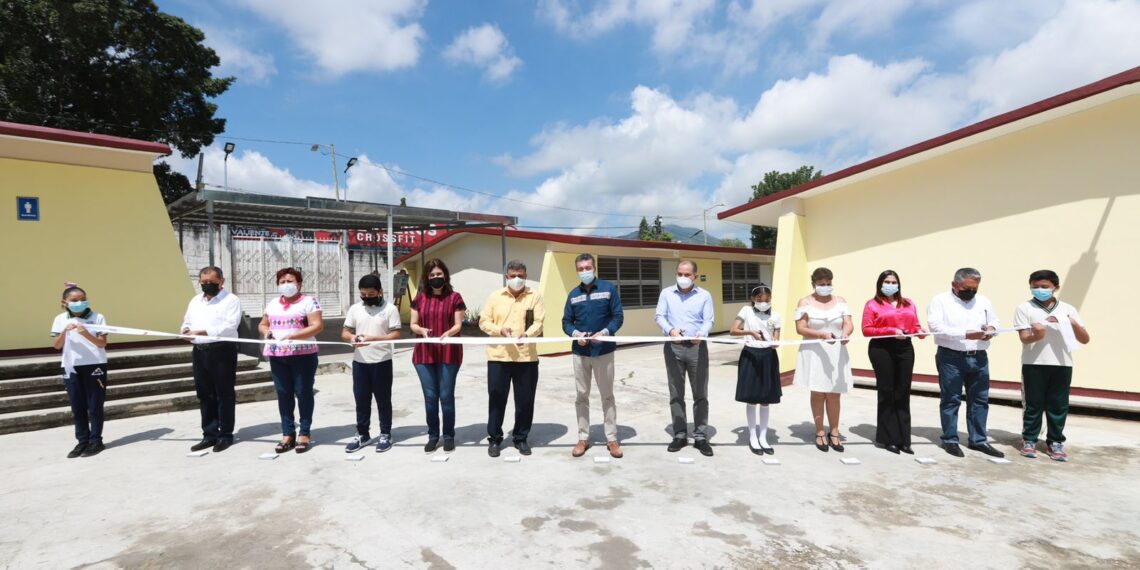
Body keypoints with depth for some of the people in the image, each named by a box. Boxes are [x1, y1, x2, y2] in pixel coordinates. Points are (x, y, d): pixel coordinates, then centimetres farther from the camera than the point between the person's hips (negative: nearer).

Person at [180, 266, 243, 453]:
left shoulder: (231, 300, -5)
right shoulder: (195, 301, 18)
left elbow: (230, 326, -17)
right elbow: (187, 322, 21)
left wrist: (202, 332, -24)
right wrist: (186, 330, -2)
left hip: (222, 350, -7)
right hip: (199, 352, 7)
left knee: (224, 394, 1)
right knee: (204, 395, 13)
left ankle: (225, 435, 10)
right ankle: (209, 434, 23)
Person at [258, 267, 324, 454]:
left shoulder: (309, 301, -4)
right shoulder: (273, 304, 15)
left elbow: (317, 326, -13)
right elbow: (262, 324, 24)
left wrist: (291, 336, -20)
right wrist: (266, 331, -1)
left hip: (303, 354, -6)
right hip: (277, 355, 6)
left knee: (303, 393, 1)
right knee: (283, 394, 9)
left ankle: (304, 433, 11)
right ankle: (288, 434, 19)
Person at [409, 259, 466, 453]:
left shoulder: (455, 297, -1)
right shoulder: (419, 298, 7)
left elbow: (458, 325, -3)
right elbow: (413, 324, 8)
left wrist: (448, 333, -24)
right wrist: (421, 330, -14)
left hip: (449, 354, -2)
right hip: (424, 354, 3)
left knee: (446, 395, 3)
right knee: (430, 396, 8)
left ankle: (449, 436, 17)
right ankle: (433, 436, 21)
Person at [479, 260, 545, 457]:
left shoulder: (535, 296, 4)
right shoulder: (495, 296, 7)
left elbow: (538, 322, -4)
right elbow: (484, 322, 4)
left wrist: (527, 334, -25)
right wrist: (500, 330, -15)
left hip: (527, 356, 0)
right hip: (498, 356, 1)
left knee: (525, 400, 8)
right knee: (496, 398, 7)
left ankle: (521, 438, 25)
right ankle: (494, 438, 23)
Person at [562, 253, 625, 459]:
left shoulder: (609, 289, -2)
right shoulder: (573, 294, 8)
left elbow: (618, 317, -5)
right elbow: (566, 322, 8)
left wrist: (605, 332, -21)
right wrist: (576, 333, -12)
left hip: (604, 350, -3)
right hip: (580, 352, 3)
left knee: (607, 395, 6)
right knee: (581, 395, 8)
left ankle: (612, 439, 16)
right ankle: (583, 438, 20)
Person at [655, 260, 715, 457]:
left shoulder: (704, 296, 6)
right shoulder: (666, 293, 7)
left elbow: (709, 321, -1)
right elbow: (659, 317, -1)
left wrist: (701, 334, -24)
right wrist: (670, 330, -22)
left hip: (697, 347, 0)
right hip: (673, 347, 1)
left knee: (700, 394, 3)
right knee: (676, 394, 7)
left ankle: (700, 437, 12)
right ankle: (680, 435, 18)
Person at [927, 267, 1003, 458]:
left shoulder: (983, 301, 12)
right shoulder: (940, 300, -5)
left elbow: (994, 321, 20)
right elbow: (936, 327, -15)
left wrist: (991, 329, -4)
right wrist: (965, 334, -23)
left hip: (979, 358, 5)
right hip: (951, 358, -5)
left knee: (980, 400, 10)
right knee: (951, 400, 2)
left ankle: (978, 440, 22)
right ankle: (950, 440, 12)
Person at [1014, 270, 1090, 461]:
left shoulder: (1067, 309, 9)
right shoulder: (1025, 308, 1)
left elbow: (1085, 340, 7)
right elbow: (1024, 338, -7)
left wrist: (1073, 324, -11)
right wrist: (1037, 336, -29)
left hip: (1062, 364, 3)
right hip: (1034, 364, -2)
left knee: (1059, 405, 6)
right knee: (1033, 404, 3)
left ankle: (1055, 442, 16)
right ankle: (1029, 440, 12)